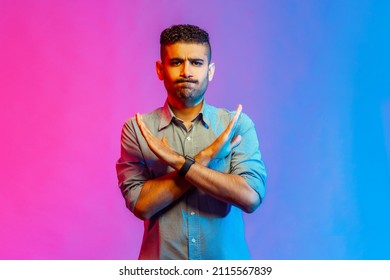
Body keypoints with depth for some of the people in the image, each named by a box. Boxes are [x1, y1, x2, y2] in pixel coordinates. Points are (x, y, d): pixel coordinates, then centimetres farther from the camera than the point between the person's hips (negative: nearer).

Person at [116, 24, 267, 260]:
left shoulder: (238, 124, -8)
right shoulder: (137, 128, -7)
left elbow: (250, 197, -18)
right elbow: (141, 204, -16)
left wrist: (179, 162, -23)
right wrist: (205, 158, -21)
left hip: (227, 257, 1)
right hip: (161, 257, 0)